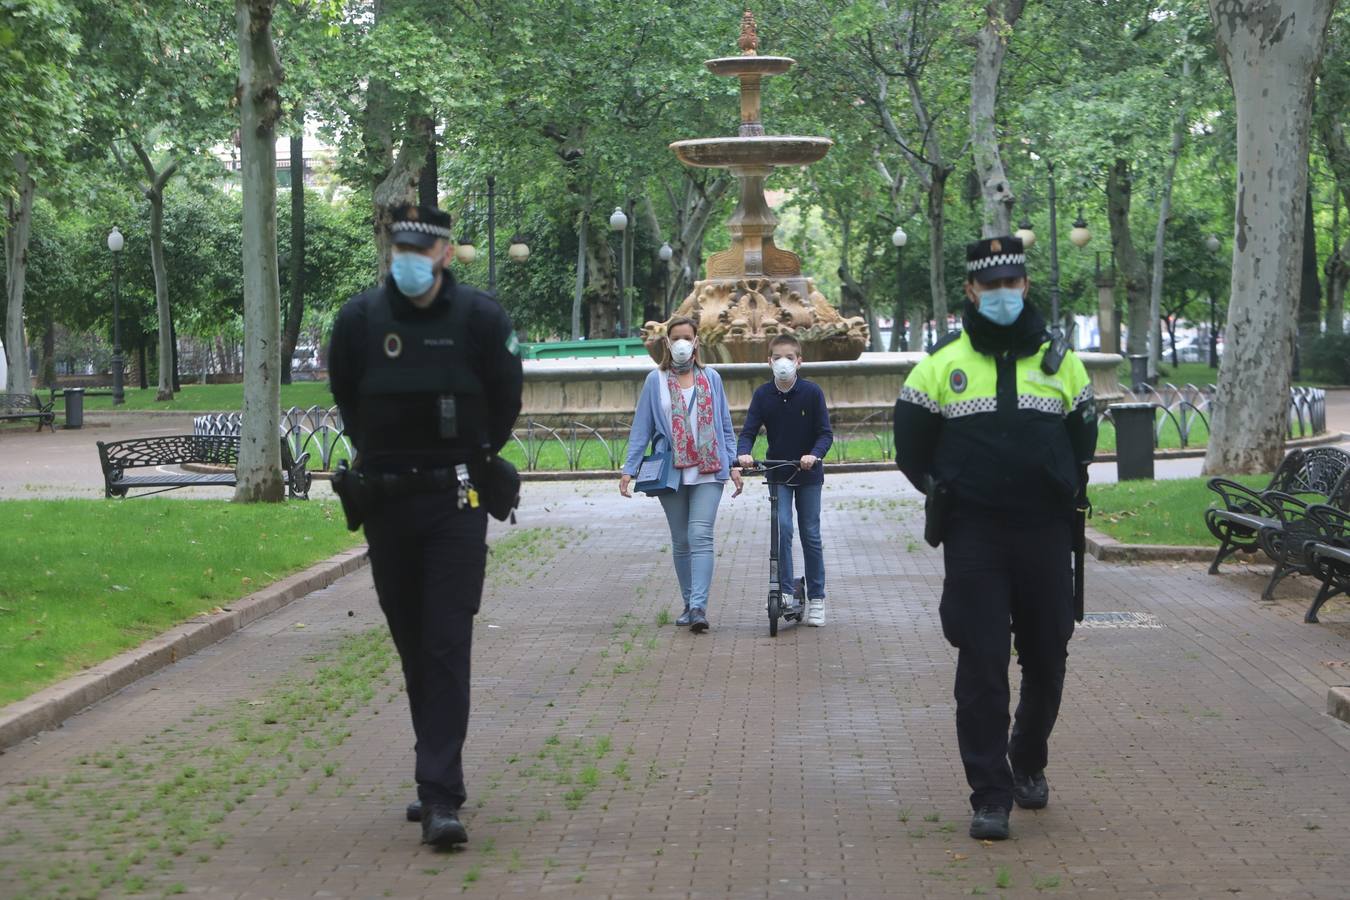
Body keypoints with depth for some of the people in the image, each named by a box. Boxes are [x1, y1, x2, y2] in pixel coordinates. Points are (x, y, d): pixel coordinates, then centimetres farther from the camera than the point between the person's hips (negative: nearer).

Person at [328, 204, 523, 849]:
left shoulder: (480, 317, -5)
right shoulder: (359, 318, -1)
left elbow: (505, 402, 8)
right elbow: (346, 400, 15)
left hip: (455, 504, -3)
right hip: (385, 504, 3)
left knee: (448, 647, -10)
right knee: (412, 647, 12)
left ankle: (441, 798, -13)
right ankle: (439, 776, 26)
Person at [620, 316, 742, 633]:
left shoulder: (711, 379, 7)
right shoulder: (656, 381, 4)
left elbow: (725, 426, 12)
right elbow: (641, 429, 4)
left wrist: (733, 464, 5)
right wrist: (629, 469, -3)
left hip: (708, 471, -1)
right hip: (671, 473, 1)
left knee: (700, 536, -14)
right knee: (680, 542, 9)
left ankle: (699, 607, -20)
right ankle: (689, 604, 20)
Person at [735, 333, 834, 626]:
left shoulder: (812, 392, -10)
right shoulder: (763, 394, -5)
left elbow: (825, 433, -11)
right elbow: (749, 431, -6)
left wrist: (814, 455, -30)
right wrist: (743, 453, -27)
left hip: (808, 473, -1)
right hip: (777, 473, 1)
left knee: (811, 534, 4)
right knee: (782, 527, -16)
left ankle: (816, 597, 14)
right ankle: (784, 591, -10)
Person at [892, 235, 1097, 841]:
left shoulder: (1059, 361, 8)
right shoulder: (942, 364, 3)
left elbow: (1083, 438, 17)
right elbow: (912, 445, 9)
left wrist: (1062, 492, 8)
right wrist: (947, 493, 4)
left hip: (1045, 534, 2)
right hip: (974, 536, -2)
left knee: (1046, 659, 11)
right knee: (981, 666, -6)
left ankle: (1029, 762, 35)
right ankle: (990, 795, -1)